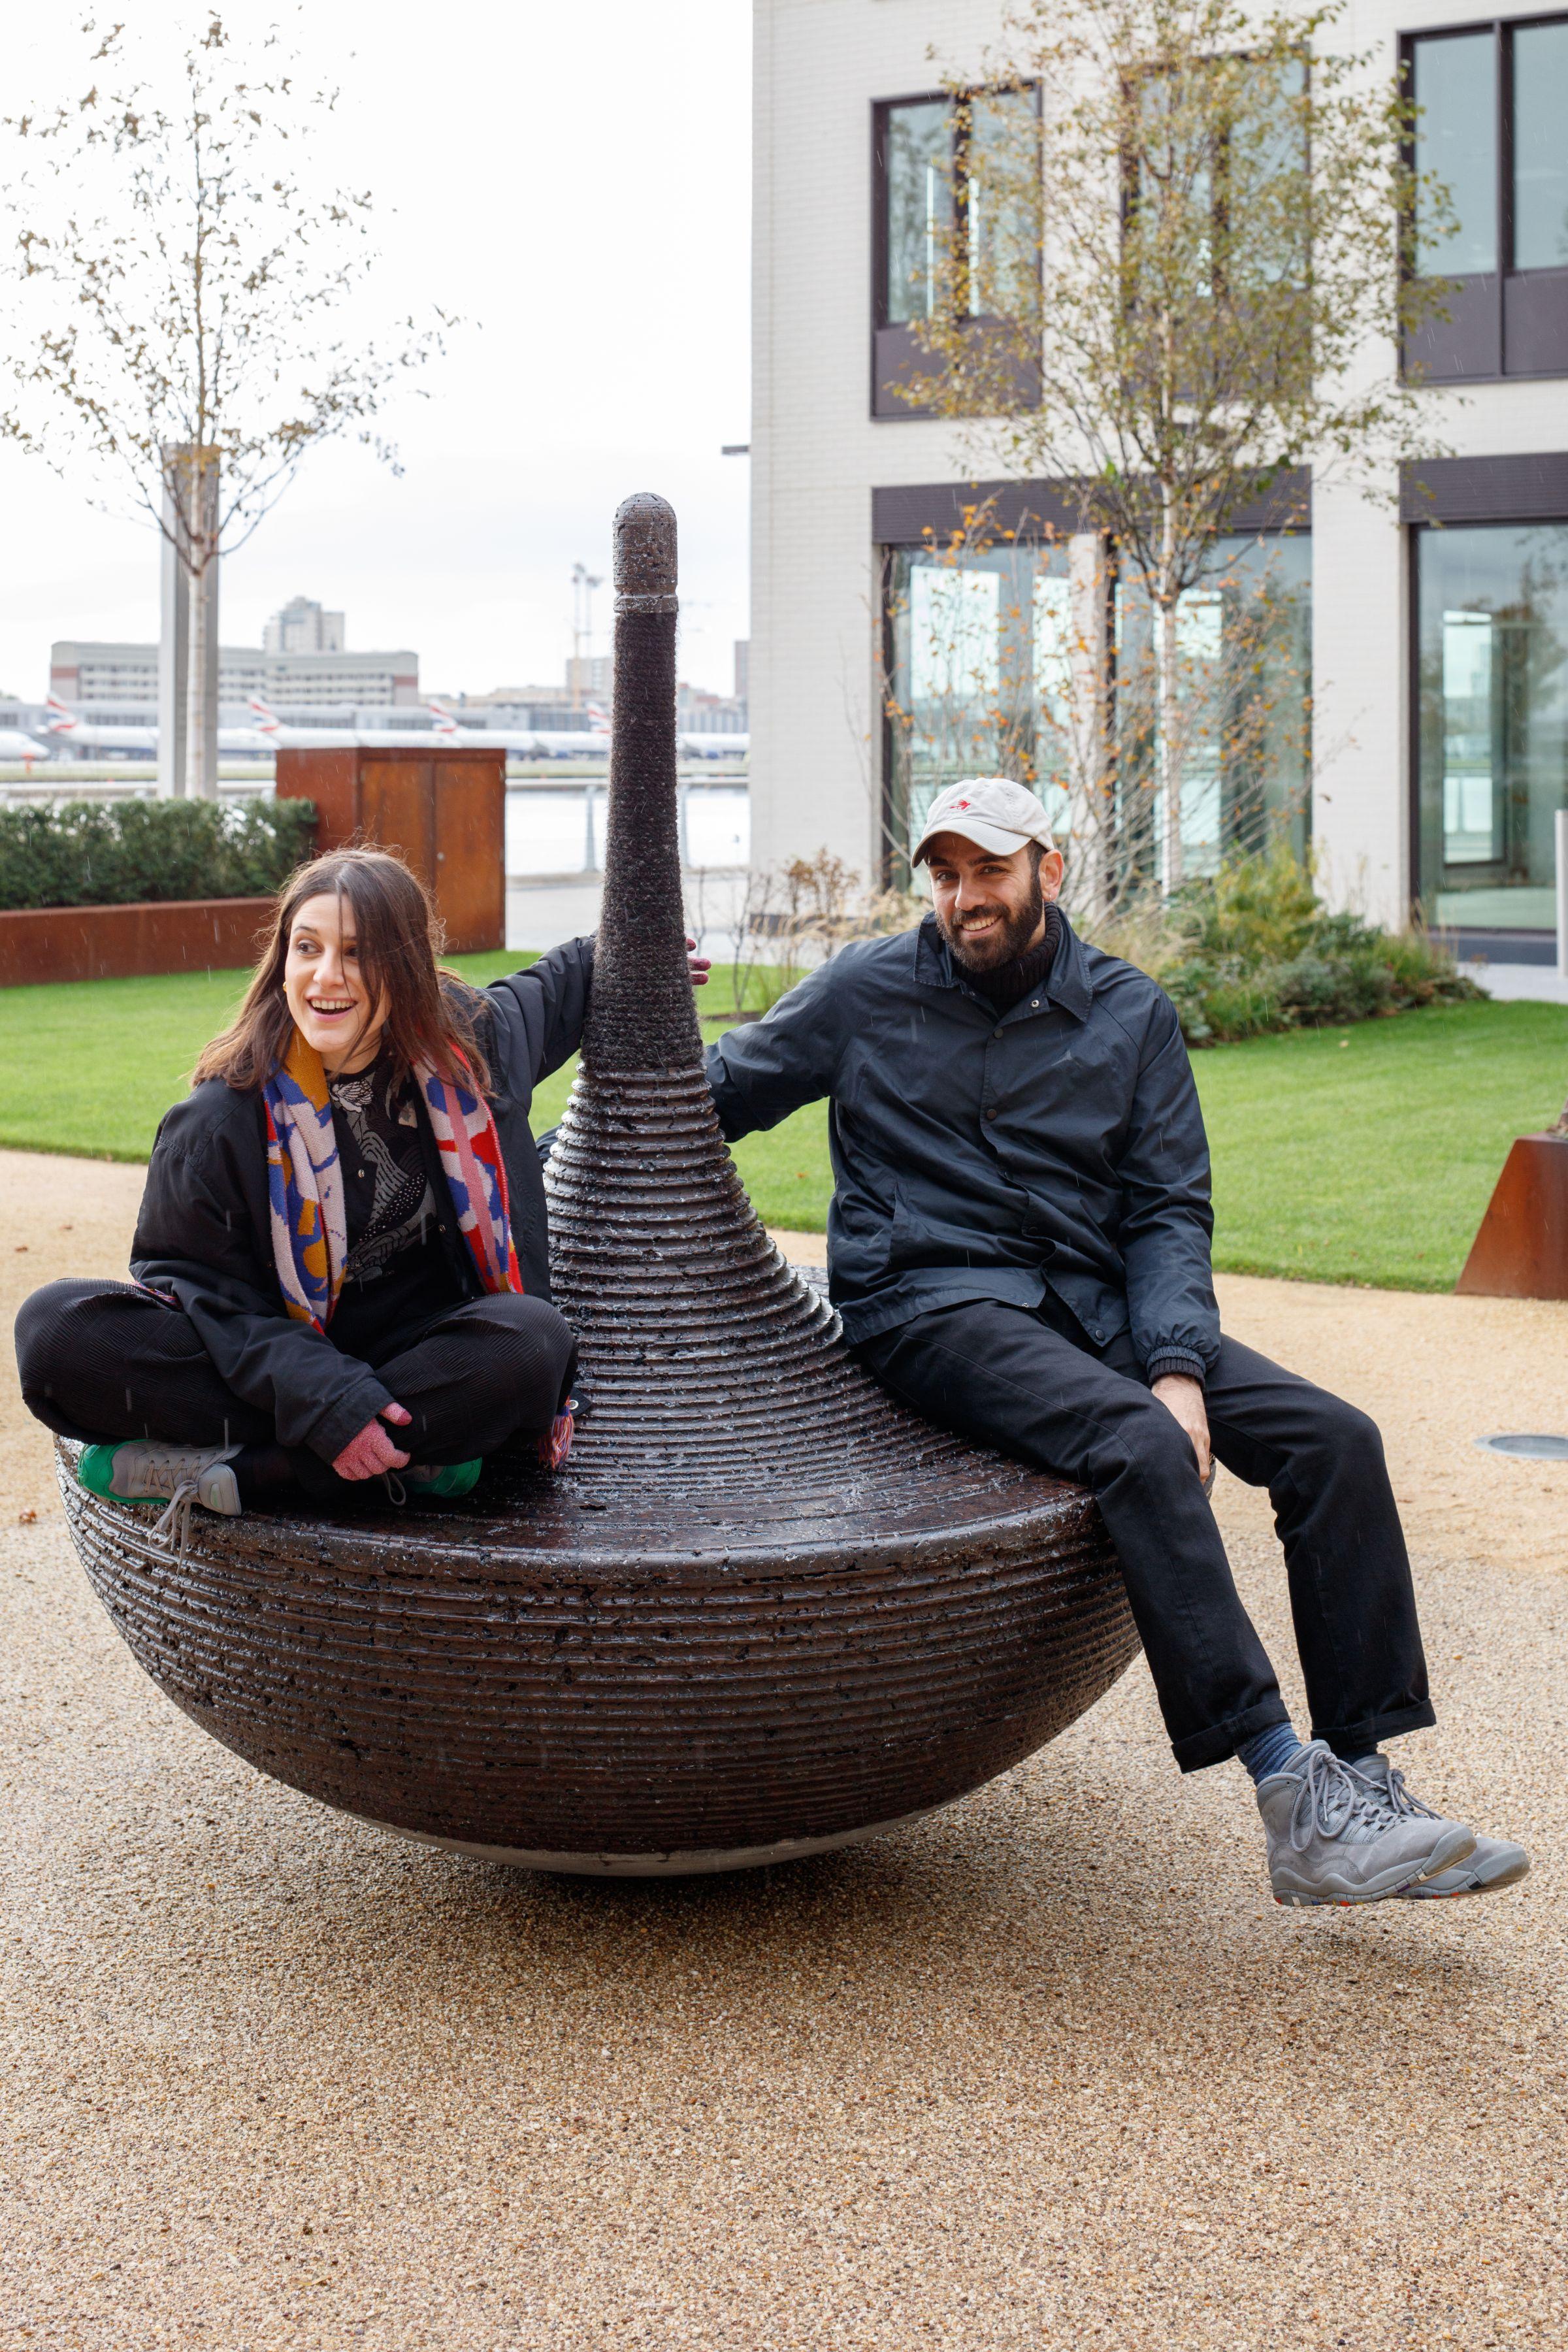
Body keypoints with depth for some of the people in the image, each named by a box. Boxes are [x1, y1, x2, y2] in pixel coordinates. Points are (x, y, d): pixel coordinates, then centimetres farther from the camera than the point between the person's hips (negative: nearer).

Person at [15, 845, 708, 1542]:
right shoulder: (221, 1117, -15)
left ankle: (232, 1473, -30)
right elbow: (200, 1282, -14)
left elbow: (548, 993, 22)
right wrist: (326, 1402, -27)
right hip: (269, 1352, -2)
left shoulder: (465, 1042, -3)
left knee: (534, 1338, -34)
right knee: (58, 1331, -29)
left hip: (422, 1344, 2)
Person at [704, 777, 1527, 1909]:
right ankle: (1293, 1798, -36)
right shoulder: (867, 995, 4)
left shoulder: (1131, 1013, 9)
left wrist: (1180, 1366, -10)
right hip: (932, 1306, -4)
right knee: (1139, 1445, -33)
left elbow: (1169, 1210, 5)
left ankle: (1364, 1774, -16)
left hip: (1096, 1302, 5)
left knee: (1333, 1437, -16)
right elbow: (712, 1095, 13)